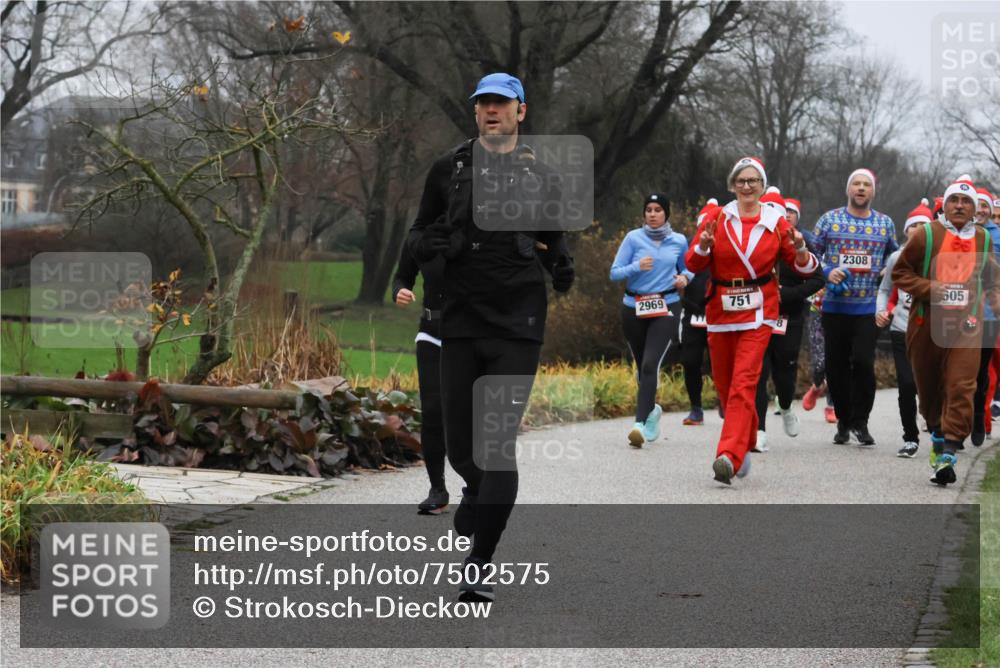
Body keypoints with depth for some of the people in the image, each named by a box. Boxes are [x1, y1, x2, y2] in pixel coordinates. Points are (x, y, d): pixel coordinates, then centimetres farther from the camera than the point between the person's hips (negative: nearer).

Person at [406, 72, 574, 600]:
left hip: (518, 325, -1)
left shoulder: (540, 177, 9)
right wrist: (432, 242, -11)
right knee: (460, 445, 6)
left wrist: (562, 269, 2)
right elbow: (415, 239, 11)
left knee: (498, 443, -11)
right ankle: (478, 491, 43)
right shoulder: (449, 170, 8)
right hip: (460, 322, 2)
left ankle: (479, 566, -7)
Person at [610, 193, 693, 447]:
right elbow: (615, 273, -4)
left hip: (666, 308, -1)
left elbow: (688, 267, 21)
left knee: (650, 365, -18)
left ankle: (641, 423, -26)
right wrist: (637, 267, -22)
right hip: (634, 309, 1)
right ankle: (651, 409, 42)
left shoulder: (679, 241, 5)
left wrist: (685, 277, -1)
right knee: (642, 366, 14)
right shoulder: (633, 238, -1)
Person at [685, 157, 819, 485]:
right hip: (720, 311, 3)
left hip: (757, 313, -2)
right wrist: (704, 245, -19)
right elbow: (693, 264, 1)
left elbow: (803, 268, 7)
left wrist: (800, 251, -14)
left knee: (743, 384, -15)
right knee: (724, 384, 9)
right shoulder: (717, 218, 5)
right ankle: (746, 444, 32)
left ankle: (729, 457, -24)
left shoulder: (776, 222, 4)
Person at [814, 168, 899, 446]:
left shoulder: (885, 224, 8)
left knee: (863, 362, -12)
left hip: (868, 308, 0)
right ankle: (843, 420, 21)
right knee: (836, 365, 5)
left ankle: (860, 422, 2)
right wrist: (826, 273, -12)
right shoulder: (829, 220, 4)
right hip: (835, 306, 0)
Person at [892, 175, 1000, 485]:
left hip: (966, 324, 1)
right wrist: (928, 288, -12)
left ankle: (948, 453, -17)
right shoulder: (926, 234, -2)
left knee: (960, 387, -13)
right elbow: (900, 272, 1)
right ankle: (938, 434, 37)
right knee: (929, 385, 12)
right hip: (927, 323, -1)